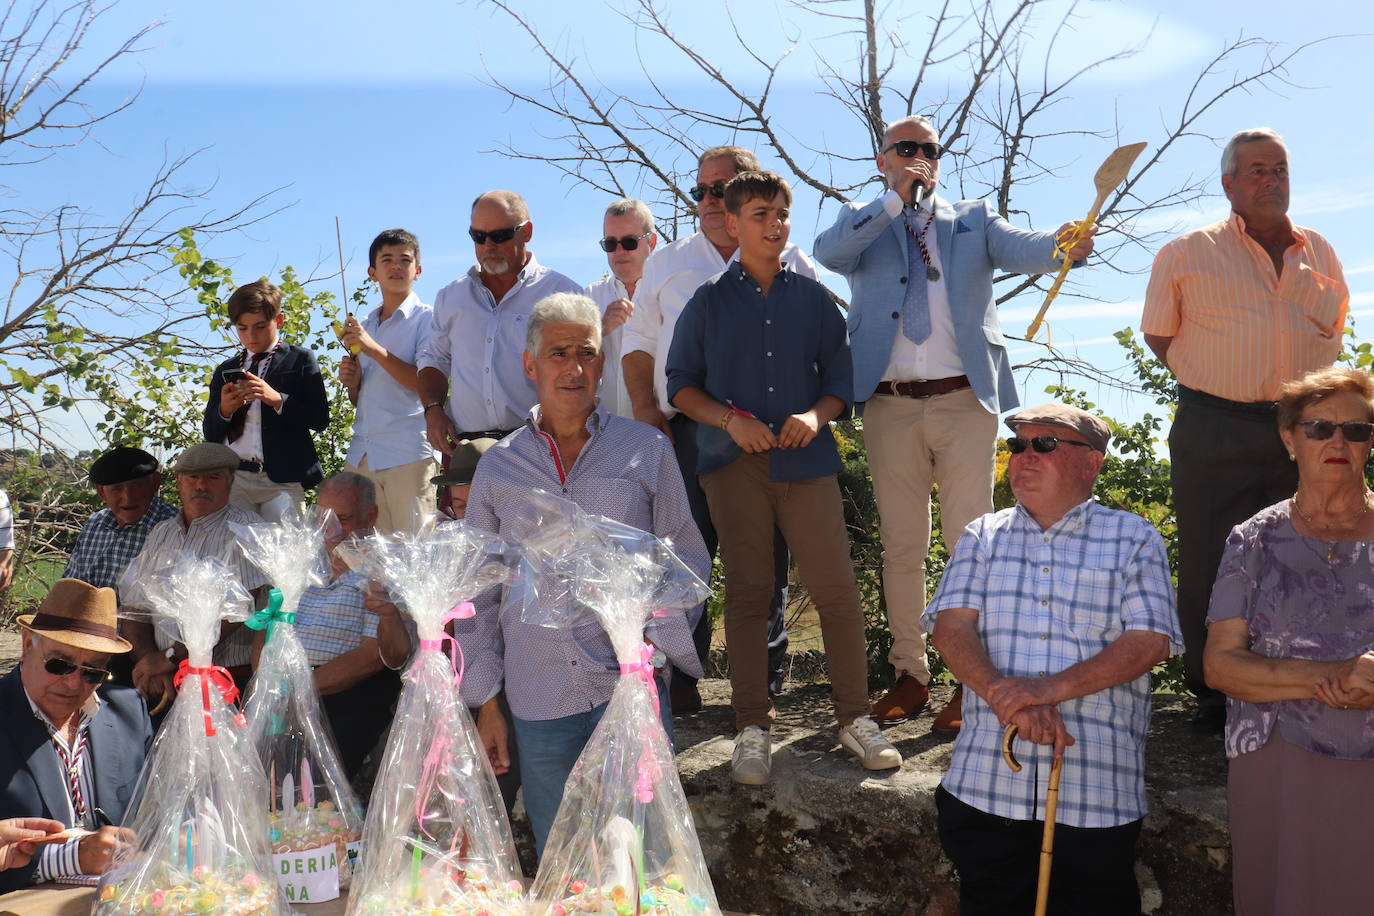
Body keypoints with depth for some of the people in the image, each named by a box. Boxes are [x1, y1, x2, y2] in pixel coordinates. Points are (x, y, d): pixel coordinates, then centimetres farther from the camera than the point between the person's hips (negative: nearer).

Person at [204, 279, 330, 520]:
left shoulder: (299, 360, 8)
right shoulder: (225, 371, 18)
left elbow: (320, 419, -3)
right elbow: (210, 434, 15)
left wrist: (278, 400, -17)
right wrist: (224, 410, -5)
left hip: (283, 480, -3)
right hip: (234, 479, 3)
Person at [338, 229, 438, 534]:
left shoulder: (427, 319, 0)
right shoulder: (363, 326, 19)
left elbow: (426, 384, -13)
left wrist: (374, 349, -14)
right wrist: (351, 383, 3)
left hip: (408, 454, -6)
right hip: (361, 454, 6)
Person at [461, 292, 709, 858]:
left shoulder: (646, 450, 7)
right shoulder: (497, 467, 10)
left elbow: (687, 565, 9)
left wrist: (653, 642, -7)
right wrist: (486, 704, 8)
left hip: (632, 688, -1)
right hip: (538, 702, 2)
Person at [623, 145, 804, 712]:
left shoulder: (789, 263, 12)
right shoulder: (668, 263, 18)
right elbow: (638, 344, 16)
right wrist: (646, 412, 2)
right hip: (686, 429, 1)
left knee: (764, 562, 3)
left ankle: (762, 685, 13)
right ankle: (679, 678, 9)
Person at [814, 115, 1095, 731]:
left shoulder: (974, 219, 14)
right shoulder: (863, 224, 13)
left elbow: (1021, 249, -6)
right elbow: (827, 252, -9)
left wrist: (1063, 245, -28)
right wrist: (896, 200, -12)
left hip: (965, 401, 0)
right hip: (889, 406, 1)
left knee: (969, 542, 0)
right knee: (901, 546, 7)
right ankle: (910, 674, 19)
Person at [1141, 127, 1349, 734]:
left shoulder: (1320, 254, 12)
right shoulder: (1187, 254, 2)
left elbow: (1335, 329, 24)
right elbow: (1158, 334, 9)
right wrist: (1212, 382, 3)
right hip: (1214, 433, -3)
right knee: (1208, 568, 0)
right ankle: (1214, 698, 14)